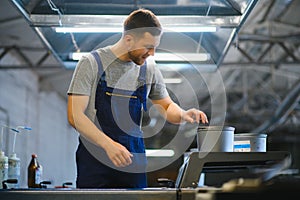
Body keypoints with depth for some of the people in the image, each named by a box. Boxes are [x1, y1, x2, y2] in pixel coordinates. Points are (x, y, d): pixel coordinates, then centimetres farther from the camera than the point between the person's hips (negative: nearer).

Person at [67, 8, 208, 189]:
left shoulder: (149, 68, 6)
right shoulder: (92, 63, -7)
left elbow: (166, 106, 19)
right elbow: (75, 115, -12)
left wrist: (184, 115, -5)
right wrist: (108, 144, -24)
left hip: (134, 162, 4)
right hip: (95, 159, -3)